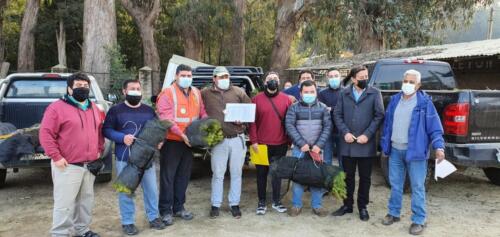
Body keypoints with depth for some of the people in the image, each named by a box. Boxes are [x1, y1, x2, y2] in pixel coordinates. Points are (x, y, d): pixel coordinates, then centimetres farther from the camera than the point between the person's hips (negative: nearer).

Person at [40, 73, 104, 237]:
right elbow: (46, 134, -12)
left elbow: (99, 131, 24)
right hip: (68, 165, -7)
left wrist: (99, 150, 12)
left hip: (90, 164, 7)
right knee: (65, 203, -3)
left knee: (86, 200, 15)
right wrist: (56, 157, -15)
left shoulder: (94, 109, 14)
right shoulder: (57, 107, -8)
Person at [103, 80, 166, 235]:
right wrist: (122, 138, -18)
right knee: (126, 191, 5)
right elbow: (106, 130, -2)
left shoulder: (149, 110, 11)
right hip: (124, 159, -3)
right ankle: (128, 222, 18)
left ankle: (153, 217, 26)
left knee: (151, 189, 9)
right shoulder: (115, 110, 0)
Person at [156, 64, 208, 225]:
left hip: (189, 141, 6)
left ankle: (178, 207, 27)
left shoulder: (196, 93, 11)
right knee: (168, 175, 1)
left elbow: (202, 113, 15)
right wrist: (181, 134, -26)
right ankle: (165, 210, 11)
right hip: (172, 141, -6)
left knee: (184, 175, 14)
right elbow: (166, 118, -18)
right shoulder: (168, 93, -9)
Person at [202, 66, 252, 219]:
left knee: (236, 173, 9)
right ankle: (215, 205, 19)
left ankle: (234, 204, 22)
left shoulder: (238, 92, 5)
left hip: (237, 139, 1)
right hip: (218, 140, -1)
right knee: (218, 174, 6)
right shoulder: (205, 94, 3)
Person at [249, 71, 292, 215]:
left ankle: (276, 201, 22)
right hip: (261, 144, -1)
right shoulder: (257, 99, 0)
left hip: (280, 144, 1)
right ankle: (261, 202, 18)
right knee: (262, 173, 8)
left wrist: (289, 140, 2)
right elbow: (252, 121, -1)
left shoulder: (285, 99, 4)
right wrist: (253, 141, -7)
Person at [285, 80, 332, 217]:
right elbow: (290, 126, -6)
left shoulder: (322, 108, 6)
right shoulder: (294, 108, 1)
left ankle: (317, 205, 16)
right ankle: (296, 205, 14)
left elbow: (327, 127, 1)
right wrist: (302, 144, -14)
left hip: (317, 148, 1)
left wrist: (319, 145, -11)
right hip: (299, 148, -1)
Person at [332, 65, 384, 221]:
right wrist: (345, 133, -10)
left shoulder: (374, 93, 0)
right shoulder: (344, 94, 7)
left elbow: (379, 115, -5)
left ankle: (362, 207, 23)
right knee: (348, 176, 11)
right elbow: (337, 114, 3)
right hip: (347, 143, 2)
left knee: (365, 177, 9)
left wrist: (367, 135, -12)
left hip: (366, 144, -2)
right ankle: (347, 205, 25)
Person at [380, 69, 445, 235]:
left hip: (415, 151, -5)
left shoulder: (424, 102, -7)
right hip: (395, 150, 5)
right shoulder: (394, 100, 8)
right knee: (395, 185, 15)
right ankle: (394, 213, 30)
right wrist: (385, 145, 14)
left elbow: (435, 127, -8)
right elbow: (387, 124, 14)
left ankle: (418, 220, 12)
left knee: (417, 187, 2)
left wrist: (439, 146, -20)